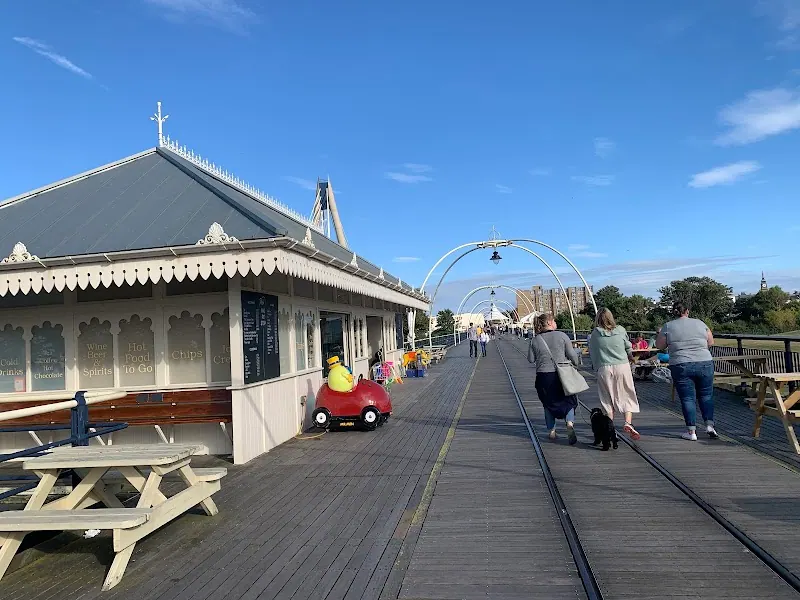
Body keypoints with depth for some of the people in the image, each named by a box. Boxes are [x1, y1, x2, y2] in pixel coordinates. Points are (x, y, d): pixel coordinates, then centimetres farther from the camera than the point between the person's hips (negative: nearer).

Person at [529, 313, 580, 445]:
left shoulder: (535, 341, -1)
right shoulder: (561, 335, -5)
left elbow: (531, 359, 4)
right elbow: (572, 354, -3)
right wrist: (575, 364, 16)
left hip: (543, 376, 1)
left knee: (548, 404, 16)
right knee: (568, 400, 11)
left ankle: (552, 431, 19)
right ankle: (570, 424, -12)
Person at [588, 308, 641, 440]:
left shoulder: (595, 334, -2)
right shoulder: (620, 330, 1)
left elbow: (592, 353, 5)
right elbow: (628, 347, 15)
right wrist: (630, 357, 35)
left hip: (604, 369, 0)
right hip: (622, 366, 0)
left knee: (608, 399, 9)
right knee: (627, 397, 10)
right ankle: (628, 423, -7)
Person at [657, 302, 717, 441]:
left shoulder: (668, 327, -3)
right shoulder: (699, 323, 4)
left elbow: (659, 345, 3)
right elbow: (711, 342, 13)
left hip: (681, 367, -2)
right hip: (705, 364, 2)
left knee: (687, 398, 4)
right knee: (706, 395, 16)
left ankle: (691, 431, 5)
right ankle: (709, 425, 9)